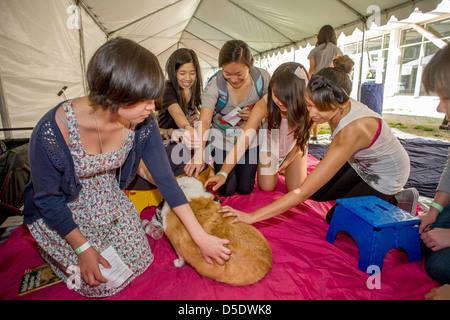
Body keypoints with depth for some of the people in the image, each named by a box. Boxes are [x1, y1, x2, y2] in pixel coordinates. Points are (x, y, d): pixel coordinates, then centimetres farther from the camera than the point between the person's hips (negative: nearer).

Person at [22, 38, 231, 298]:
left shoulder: (143, 123, -23)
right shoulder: (53, 131, -34)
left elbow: (165, 179, -16)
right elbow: (47, 198, -19)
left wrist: (201, 237, -14)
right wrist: (83, 248, -12)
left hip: (111, 202, 4)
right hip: (62, 213, -3)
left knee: (139, 263, 8)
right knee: (100, 283, 0)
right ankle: (52, 247, 26)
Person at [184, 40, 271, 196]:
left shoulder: (262, 78, -15)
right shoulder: (215, 84, -23)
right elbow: (204, 120, -33)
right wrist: (199, 153, -48)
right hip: (222, 137, -2)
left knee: (245, 188, 3)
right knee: (226, 190, -1)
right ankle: (214, 163, 29)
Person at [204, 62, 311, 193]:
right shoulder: (264, 105, -37)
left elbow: (301, 137, -12)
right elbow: (243, 140, -41)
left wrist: (289, 160, -4)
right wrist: (223, 173, -48)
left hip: (294, 148, 1)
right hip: (270, 144, -1)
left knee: (296, 189, -2)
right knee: (266, 188, -5)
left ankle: (284, 166, 31)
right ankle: (275, 166, 29)